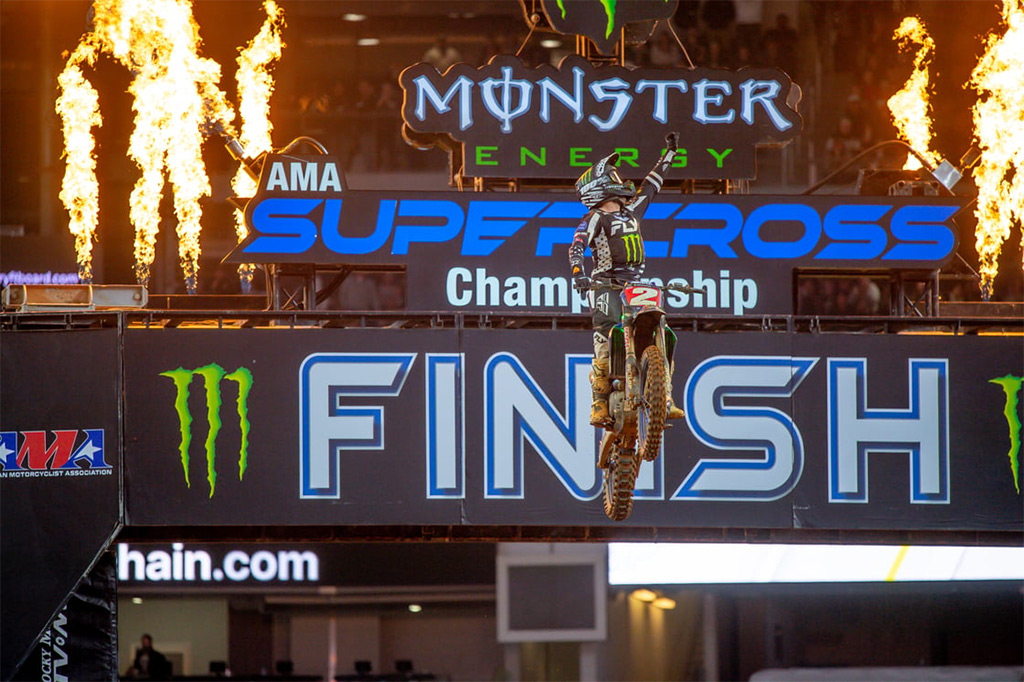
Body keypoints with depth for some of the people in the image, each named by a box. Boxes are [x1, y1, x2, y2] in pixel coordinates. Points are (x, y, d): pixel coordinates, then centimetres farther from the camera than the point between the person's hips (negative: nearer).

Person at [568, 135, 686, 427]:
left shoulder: (631, 210, 19)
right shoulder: (595, 218, -2)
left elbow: (651, 185, 31)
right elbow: (576, 245, -16)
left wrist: (669, 153, 37)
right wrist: (578, 272, -35)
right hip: (606, 287, -7)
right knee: (607, 346, -18)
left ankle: (664, 400, -3)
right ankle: (599, 406, -18)